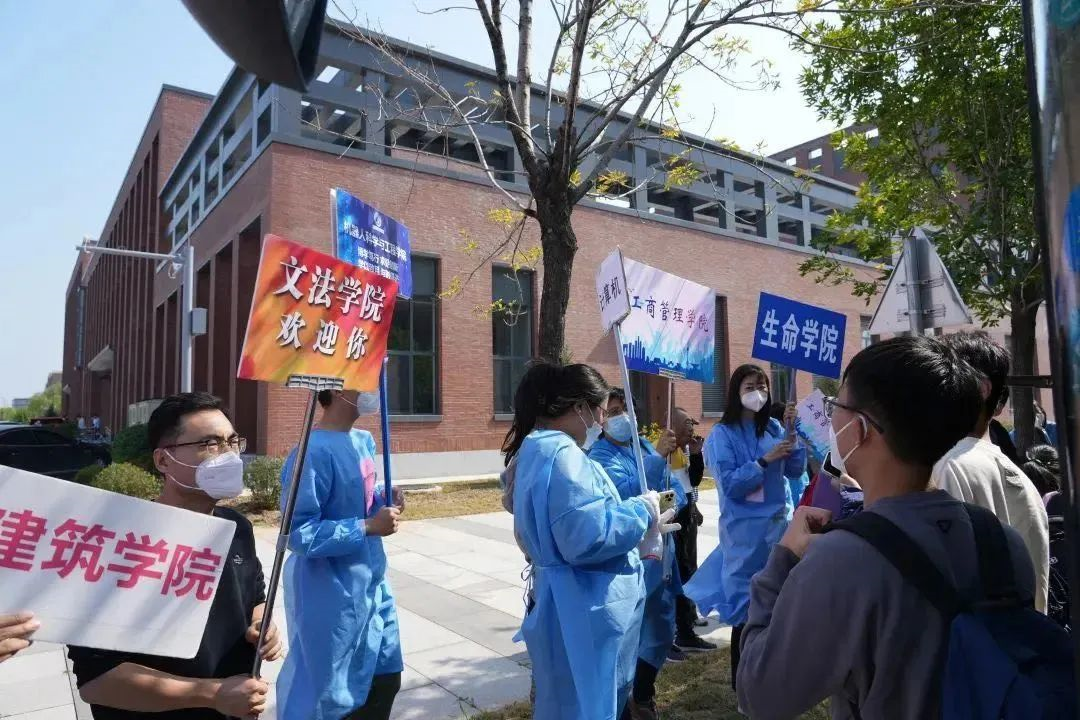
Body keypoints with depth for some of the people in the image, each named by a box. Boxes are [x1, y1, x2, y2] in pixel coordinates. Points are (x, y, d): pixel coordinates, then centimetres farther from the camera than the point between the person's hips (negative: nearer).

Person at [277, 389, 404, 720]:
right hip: (332, 595, -8)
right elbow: (299, 534, -23)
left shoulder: (364, 441, 3)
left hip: (372, 583, 8)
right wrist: (369, 527, -23)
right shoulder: (315, 451, -23)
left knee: (386, 678, 21)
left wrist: (385, 500, -3)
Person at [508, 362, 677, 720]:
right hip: (582, 616, -10)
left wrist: (638, 521, 12)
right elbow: (587, 537, -31)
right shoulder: (563, 455, -23)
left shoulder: (538, 450, 11)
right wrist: (641, 512, -15)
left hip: (573, 610, 10)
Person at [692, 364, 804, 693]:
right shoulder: (722, 434, -9)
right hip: (745, 529, -5)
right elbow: (729, 484, -15)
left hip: (780, 523, 5)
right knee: (747, 605, 4)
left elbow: (795, 471, 2)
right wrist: (765, 460, -21)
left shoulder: (773, 427, 6)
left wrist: (793, 430, -8)